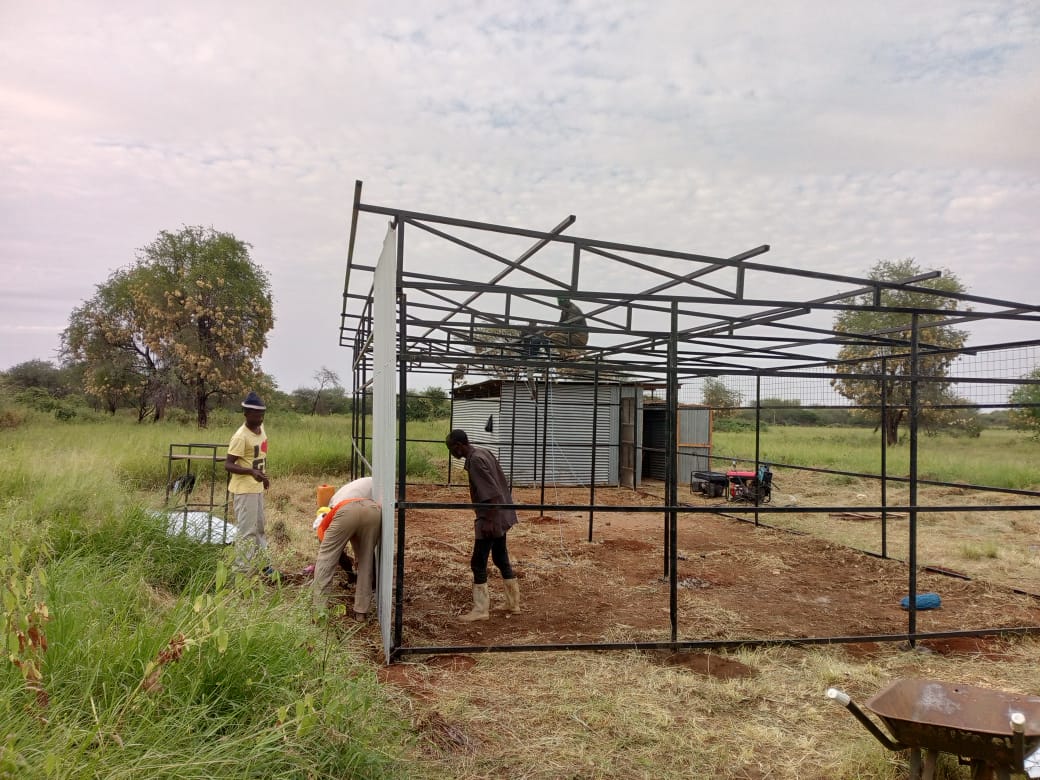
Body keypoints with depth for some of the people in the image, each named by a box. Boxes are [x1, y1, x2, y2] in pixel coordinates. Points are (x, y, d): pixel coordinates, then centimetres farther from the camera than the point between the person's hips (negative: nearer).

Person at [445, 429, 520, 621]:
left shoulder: (475, 460, -19)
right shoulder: (484, 452, 9)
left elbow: (490, 493, -24)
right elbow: (501, 483, 15)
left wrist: (489, 520, -23)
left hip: (490, 518, -10)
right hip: (501, 515, 10)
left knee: (478, 563, -1)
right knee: (501, 558, 18)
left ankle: (480, 610, 6)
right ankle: (513, 603, 27)